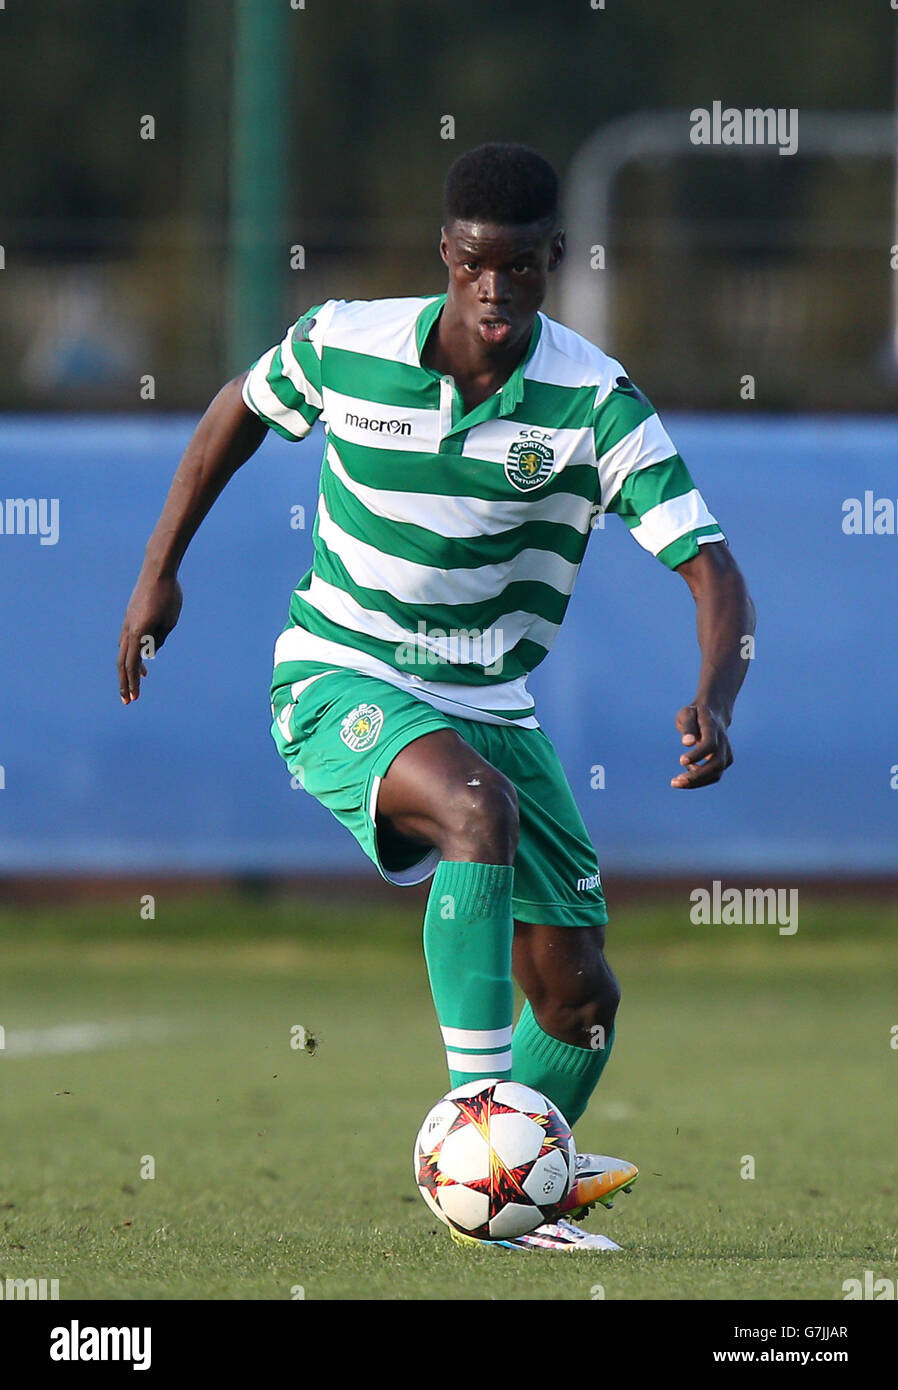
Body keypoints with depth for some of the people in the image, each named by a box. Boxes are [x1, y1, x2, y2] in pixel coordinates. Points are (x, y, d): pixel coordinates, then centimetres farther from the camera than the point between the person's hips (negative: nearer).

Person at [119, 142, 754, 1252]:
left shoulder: (595, 400, -14)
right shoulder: (345, 344, -12)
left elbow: (709, 566, -19)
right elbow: (239, 411, 12)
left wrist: (714, 699, -38)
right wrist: (159, 570, 11)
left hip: (490, 705, 3)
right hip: (339, 684, -3)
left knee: (580, 996, 2)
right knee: (479, 805, -36)